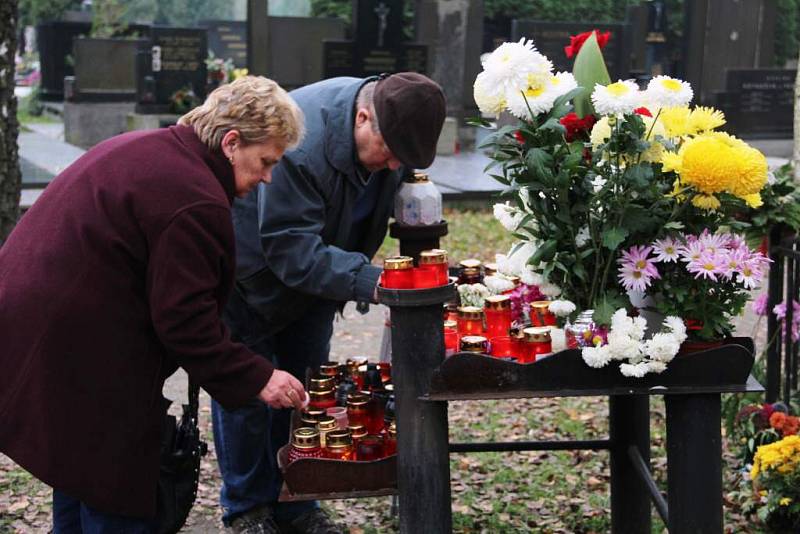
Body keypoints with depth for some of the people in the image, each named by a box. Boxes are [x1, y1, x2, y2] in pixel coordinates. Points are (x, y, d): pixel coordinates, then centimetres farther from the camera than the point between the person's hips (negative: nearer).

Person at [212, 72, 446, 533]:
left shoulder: (396, 125, -17)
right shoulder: (300, 143, -40)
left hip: (316, 274, 6)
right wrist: (369, 280, -48)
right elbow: (291, 250, -39)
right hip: (250, 274, -6)